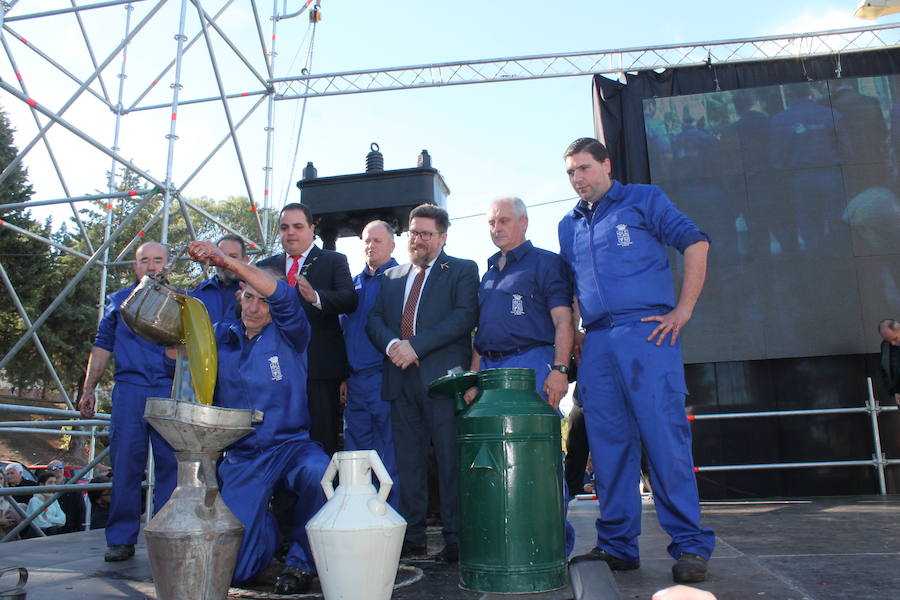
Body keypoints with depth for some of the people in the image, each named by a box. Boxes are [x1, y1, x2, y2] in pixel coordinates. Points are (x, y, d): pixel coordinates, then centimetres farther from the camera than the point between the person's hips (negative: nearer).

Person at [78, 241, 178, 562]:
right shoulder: (118, 301, 17)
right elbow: (102, 346, 17)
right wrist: (88, 389, 11)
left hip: (170, 391, -1)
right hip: (129, 390, 1)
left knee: (170, 465, -1)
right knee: (125, 466, 0)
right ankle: (121, 540, 8)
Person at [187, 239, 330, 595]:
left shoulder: (288, 335, -2)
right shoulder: (221, 337, 9)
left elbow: (284, 297, -21)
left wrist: (226, 261, -31)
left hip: (291, 446, -2)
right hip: (241, 458, 3)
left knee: (320, 473, -38)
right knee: (235, 568, -7)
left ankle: (301, 560, -10)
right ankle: (268, 531, 31)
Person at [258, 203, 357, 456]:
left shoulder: (334, 261, 6)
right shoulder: (266, 266, 18)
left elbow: (349, 299, -10)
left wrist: (316, 297, -28)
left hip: (320, 367, -3)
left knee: (323, 443, -2)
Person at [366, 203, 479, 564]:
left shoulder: (462, 271, 7)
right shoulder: (391, 277, 22)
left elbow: (465, 316, -7)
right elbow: (374, 320, 13)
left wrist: (416, 345, -15)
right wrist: (392, 344, -10)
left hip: (443, 374, -4)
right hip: (401, 377, 5)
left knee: (451, 460, -4)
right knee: (407, 461, 7)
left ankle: (455, 540, 5)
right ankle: (412, 536, 16)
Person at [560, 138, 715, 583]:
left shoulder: (643, 199, 8)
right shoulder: (568, 226, 21)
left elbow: (695, 243, 1)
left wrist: (683, 310, -7)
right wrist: (571, 334, 14)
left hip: (645, 331, -5)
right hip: (596, 343, 5)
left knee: (665, 437, -7)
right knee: (609, 444, 5)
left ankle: (690, 546, 4)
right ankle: (617, 546, 14)